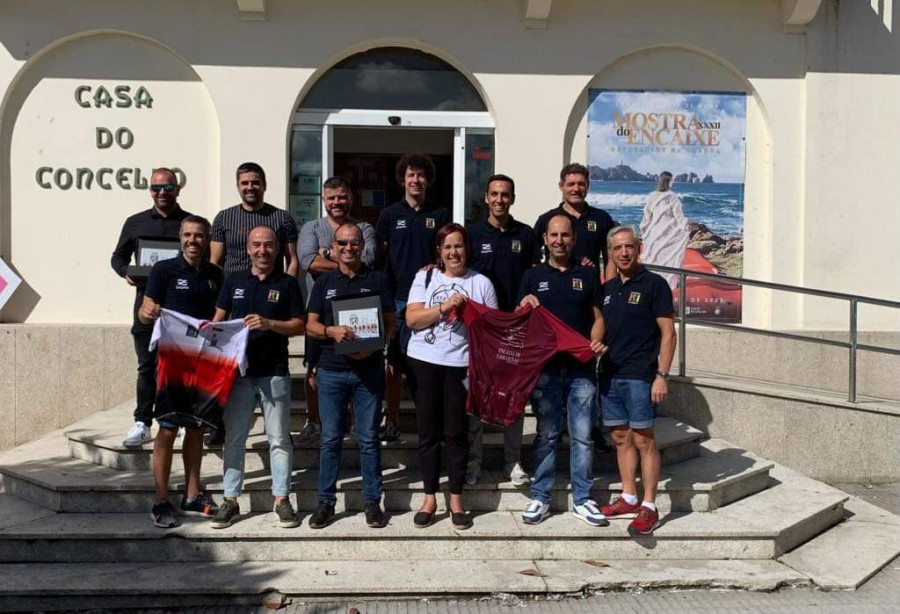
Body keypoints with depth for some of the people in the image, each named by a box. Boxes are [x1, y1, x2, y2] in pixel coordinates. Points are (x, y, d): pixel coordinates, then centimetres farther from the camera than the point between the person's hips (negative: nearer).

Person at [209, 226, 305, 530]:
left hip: (275, 372, -2)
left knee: (279, 438, 4)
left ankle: (282, 499, 13)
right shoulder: (233, 280, 9)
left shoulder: (287, 284, 3)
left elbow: (299, 325, 0)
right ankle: (231, 500, 16)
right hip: (238, 370, 2)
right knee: (234, 438, 7)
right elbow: (218, 319, 13)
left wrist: (269, 324, -15)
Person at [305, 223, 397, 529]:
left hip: (369, 369, -1)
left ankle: (372, 501, 15)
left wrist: (373, 346, -15)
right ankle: (326, 501, 16)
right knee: (330, 439, 6)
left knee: (368, 439, 4)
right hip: (331, 370, 1)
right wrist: (332, 331, -16)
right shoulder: (323, 282, 9)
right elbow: (311, 325, 5)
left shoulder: (377, 279, 5)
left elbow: (391, 322, 3)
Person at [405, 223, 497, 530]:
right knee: (428, 432, 7)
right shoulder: (425, 277, 6)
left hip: (461, 364, -1)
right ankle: (429, 498, 18)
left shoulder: (481, 283, 5)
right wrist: (443, 307, -15)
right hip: (424, 362, 1)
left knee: (456, 433, 4)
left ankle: (456, 499, 17)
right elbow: (412, 319, -5)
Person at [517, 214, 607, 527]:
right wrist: (524, 306, -12)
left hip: (582, 368, 0)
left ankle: (583, 500, 14)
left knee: (582, 437, 4)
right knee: (546, 436, 6)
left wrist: (596, 341, -10)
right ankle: (540, 498, 15)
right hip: (545, 368, 0)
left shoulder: (588, 274, 9)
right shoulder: (533, 276, 9)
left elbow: (598, 316, 10)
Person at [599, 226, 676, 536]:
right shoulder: (607, 289, 14)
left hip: (640, 376, -6)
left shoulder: (654, 284, -4)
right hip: (610, 374, 6)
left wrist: (662, 375, -14)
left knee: (643, 440, -3)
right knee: (620, 438, 11)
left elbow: (668, 333, -8)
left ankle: (649, 508, 3)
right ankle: (629, 498, 22)